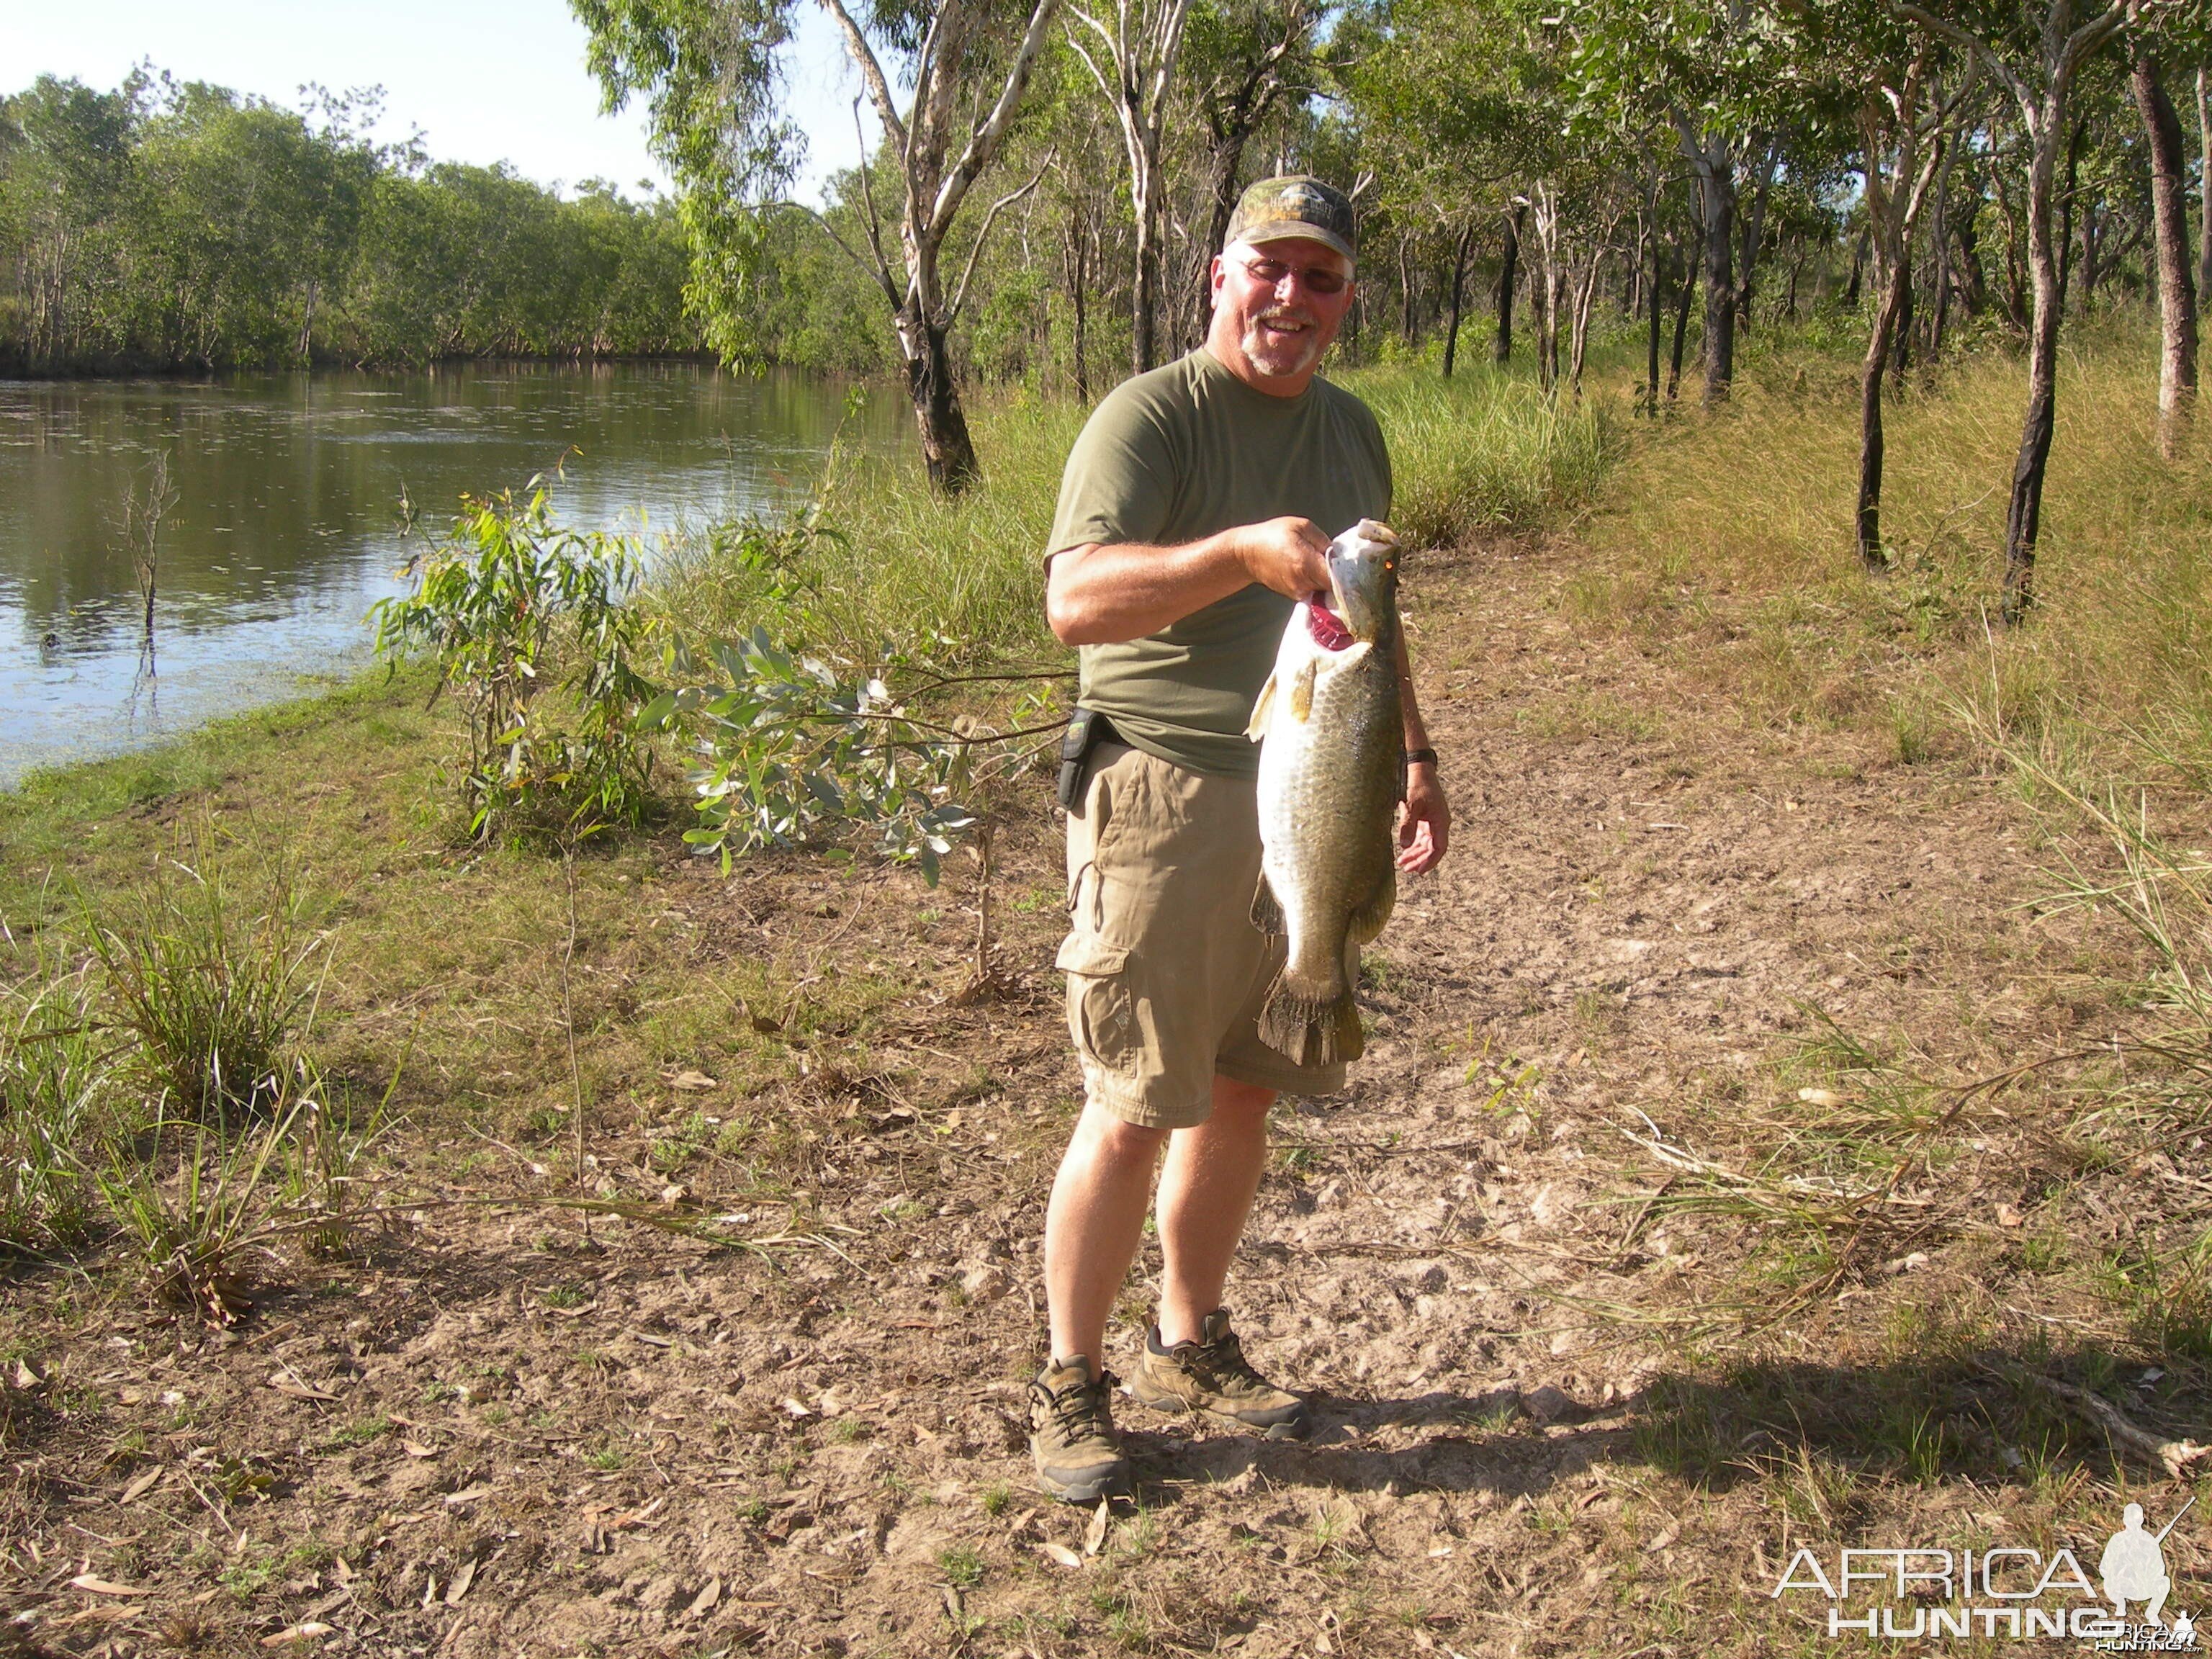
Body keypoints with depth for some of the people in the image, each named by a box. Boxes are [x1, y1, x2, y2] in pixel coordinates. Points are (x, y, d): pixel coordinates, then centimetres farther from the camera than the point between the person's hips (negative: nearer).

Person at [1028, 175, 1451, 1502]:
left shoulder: (1353, 431, 16)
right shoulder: (1150, 416, -8)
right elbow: (1074, 599, -24)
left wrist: (1417, 757, 22)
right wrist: (1241, 553, -36)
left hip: (1305, 795, 7)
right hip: (1166, 798, -7)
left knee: (1245, 1092, 13)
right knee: (1135, 1110, -3)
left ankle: (1193, 1345, 30)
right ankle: (1072, 1383, 13)